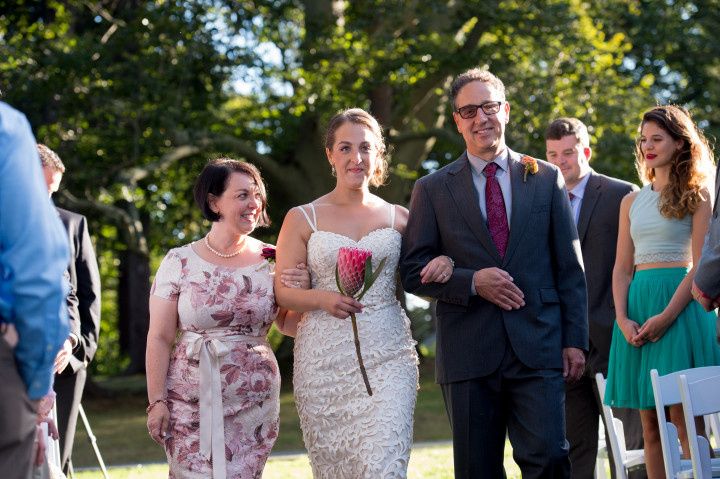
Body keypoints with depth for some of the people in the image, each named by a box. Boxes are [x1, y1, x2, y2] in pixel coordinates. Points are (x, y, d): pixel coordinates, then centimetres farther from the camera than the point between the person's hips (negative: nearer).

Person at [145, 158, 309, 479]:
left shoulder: (272, 261, 4)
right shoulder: (180, 262, -2)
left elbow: (290, 326, 12)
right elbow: (160, 338, -1)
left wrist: (303, 292, -7)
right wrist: (156, 401, -6)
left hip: (253, 402, 2)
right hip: (190, 402, -2)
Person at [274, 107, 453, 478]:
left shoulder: (398, 217, 10)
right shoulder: (302, 219, 4)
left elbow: (419, 277, 17)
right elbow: (283, 292, 1)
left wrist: (444, 265, -6)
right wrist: (325, 299, -19)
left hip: (387, 357, 0)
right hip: (324, 360, 0)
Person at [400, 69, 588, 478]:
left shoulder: (546, 179, 10)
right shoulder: (433, 190, 7)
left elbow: (570, 267, 9)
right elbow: (413, 271, 3)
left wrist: (575, 340, 3)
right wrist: (471, 282, -13)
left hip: (538, 349, 0)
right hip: (468, 353, 0)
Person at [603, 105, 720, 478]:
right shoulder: (632, 202, 17)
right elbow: (622, 268, 13)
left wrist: (666, 316, -17)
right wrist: (623, 319, -4)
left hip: (680, 304, -5)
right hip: (636, 305, 5)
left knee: (683, 420, -10)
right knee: (650, 425, 3)